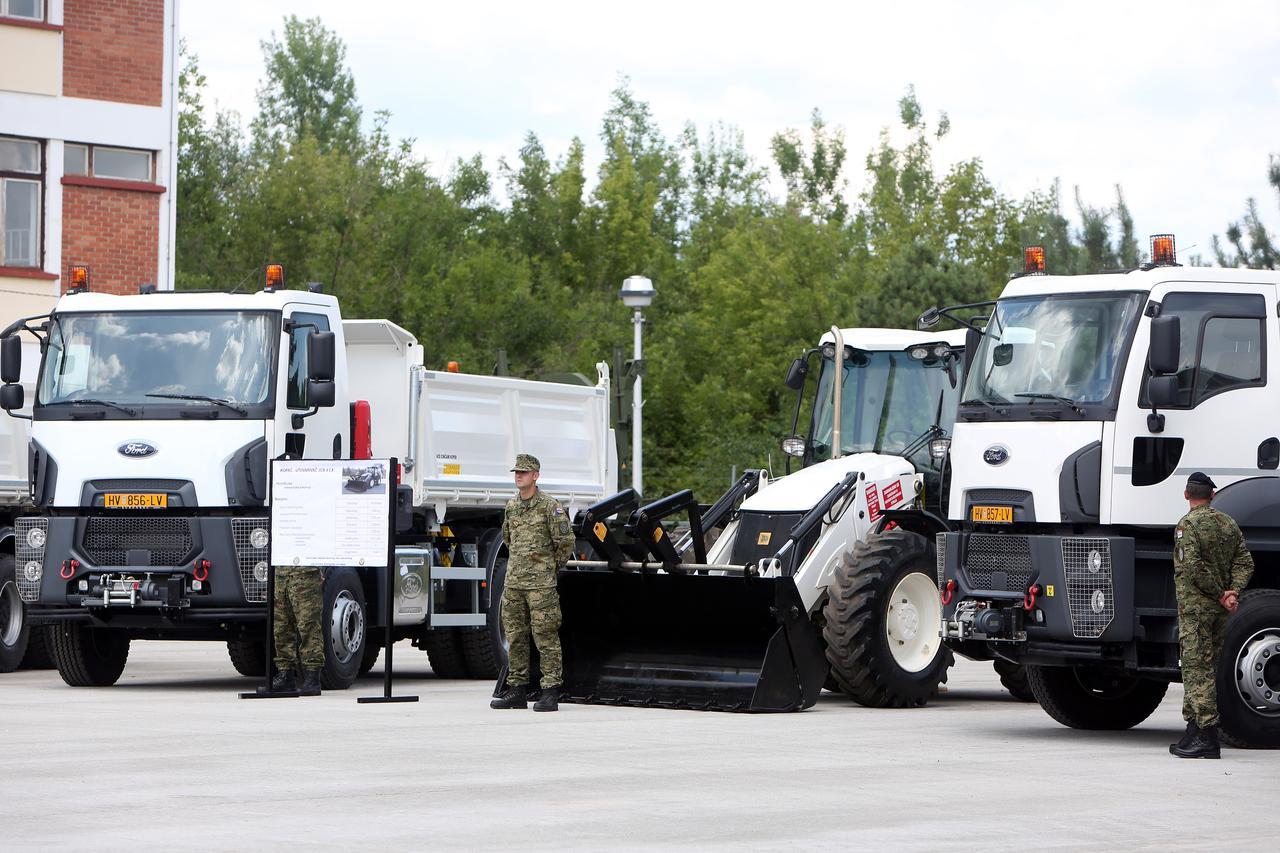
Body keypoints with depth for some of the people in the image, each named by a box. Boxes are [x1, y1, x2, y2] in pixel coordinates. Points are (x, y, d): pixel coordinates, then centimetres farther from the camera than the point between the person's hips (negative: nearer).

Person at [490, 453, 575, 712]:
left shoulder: (550, 506, -8)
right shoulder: (511, 506, 12)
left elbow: (566, 541, -7)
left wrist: (550, 566, 3)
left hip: (541, 583, -7)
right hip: (513, 581, 7)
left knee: (546, 637, -6)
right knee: (515, 637, 9)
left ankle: (550, 692, -6)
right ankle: (517, 690, 15)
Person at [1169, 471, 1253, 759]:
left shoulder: (1188, 524, -10)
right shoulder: (1228, 524, 12)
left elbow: (1194, 566, -19)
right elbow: (1245, 562, 6)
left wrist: (1220, 594, -11)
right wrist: (1232, 592, -6)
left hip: (1195, 605, -7)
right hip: (1220, 612, 7)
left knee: (1198, 668, -7)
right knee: (1204, 668, 14)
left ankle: (1206, 737, -12)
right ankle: (1194, 732, 18)